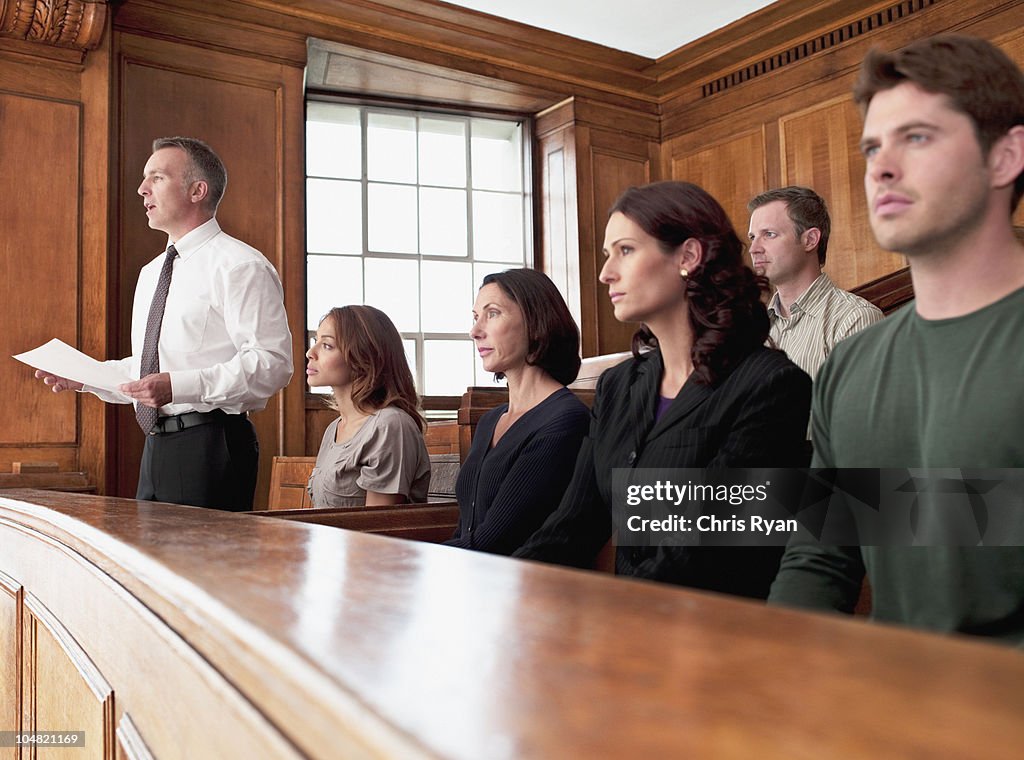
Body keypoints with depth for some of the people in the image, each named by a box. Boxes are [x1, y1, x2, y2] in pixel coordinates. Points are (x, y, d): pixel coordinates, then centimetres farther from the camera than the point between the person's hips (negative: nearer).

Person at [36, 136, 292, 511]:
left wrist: (179, 386, -26)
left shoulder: (241, 266, -10)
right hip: (156, 447, 9)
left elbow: (271, 363, -19)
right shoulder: (151, 273, 19)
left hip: (211, 448, -8)